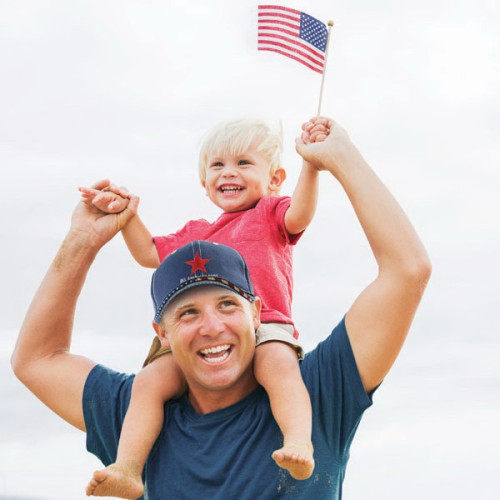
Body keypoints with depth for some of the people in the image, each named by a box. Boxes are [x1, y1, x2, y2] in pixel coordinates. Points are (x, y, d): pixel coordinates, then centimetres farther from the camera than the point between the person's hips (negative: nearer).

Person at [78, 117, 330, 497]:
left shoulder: (269, 214, 17)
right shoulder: (197, 234, 33)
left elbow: (299, 214, -5)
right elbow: (150, 254, 34)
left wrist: (311, 165, -21)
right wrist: (125, 214, 21)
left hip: (264, 327, -5)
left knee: (279, 363, -38)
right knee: (152, 378, -19)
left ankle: (298, 444, -54)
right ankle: (128, 469, -26)